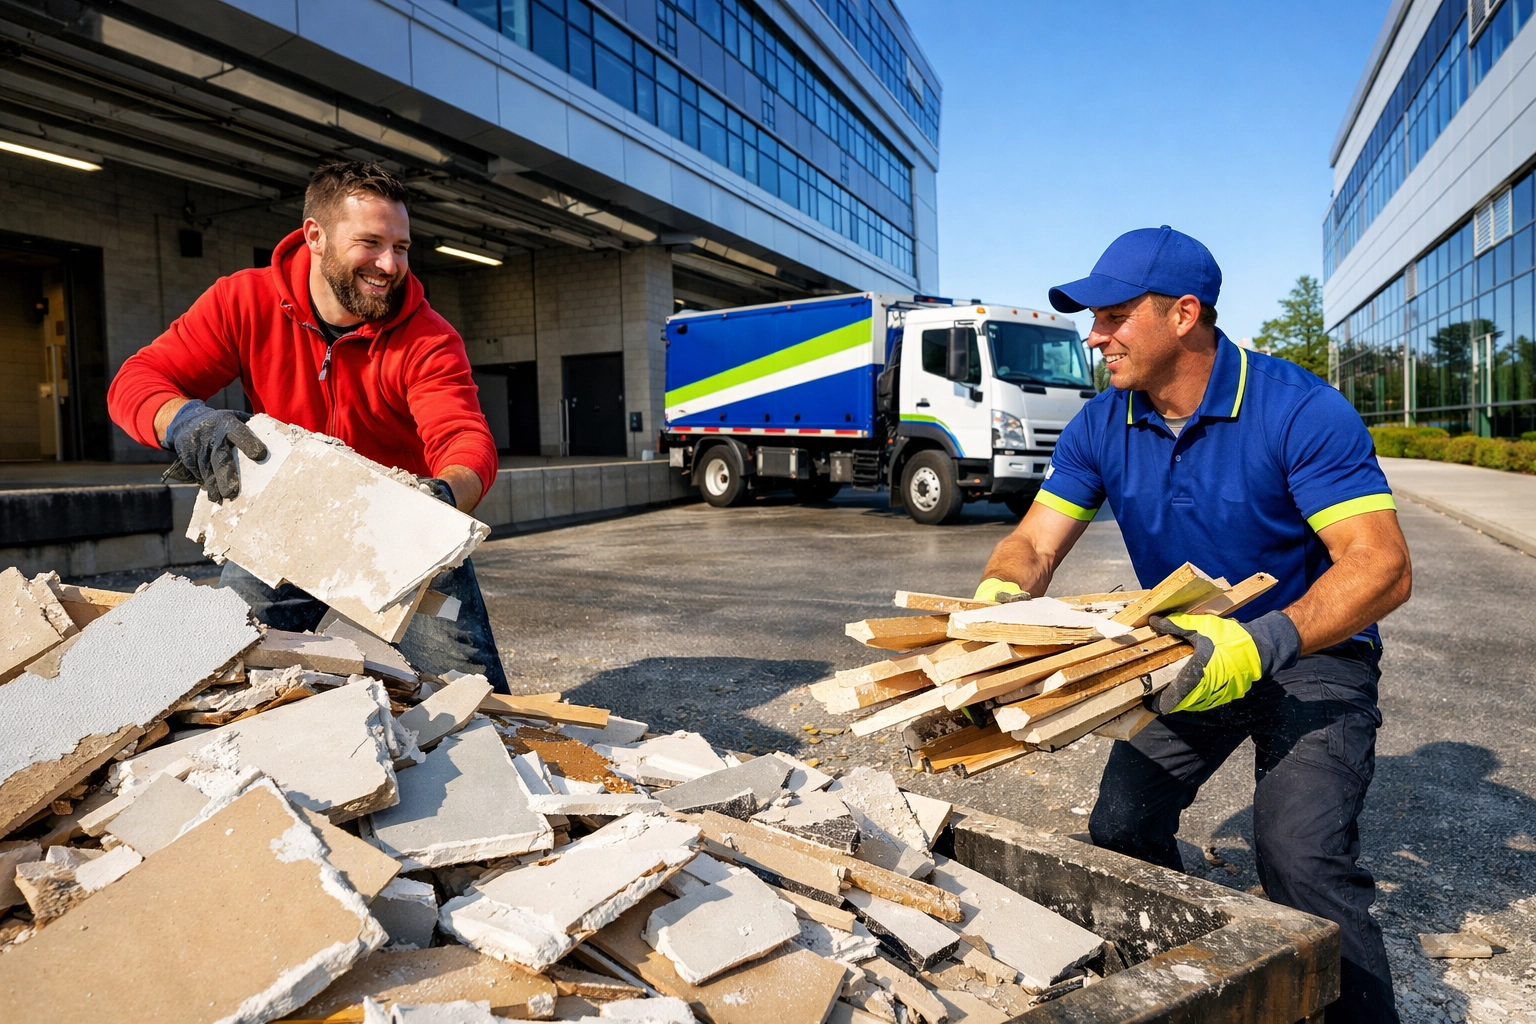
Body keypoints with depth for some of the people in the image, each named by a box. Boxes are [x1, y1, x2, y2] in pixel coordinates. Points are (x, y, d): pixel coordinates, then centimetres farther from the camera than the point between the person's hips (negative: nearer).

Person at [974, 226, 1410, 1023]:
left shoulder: (1300, 411, -23)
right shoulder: (1100, 427, -7)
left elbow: (1382, 567, -29)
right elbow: (1035, 543, -8)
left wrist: (1264, 643, -45)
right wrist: (998, 597, -31)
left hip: (1311, 651, -5)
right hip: (1193, 651, 5)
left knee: (1301, 858, -22)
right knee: (1121, 826, 0)